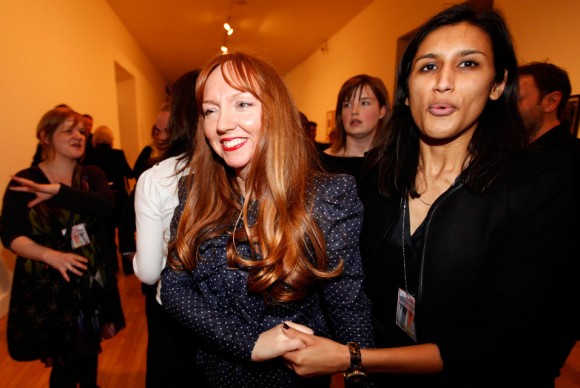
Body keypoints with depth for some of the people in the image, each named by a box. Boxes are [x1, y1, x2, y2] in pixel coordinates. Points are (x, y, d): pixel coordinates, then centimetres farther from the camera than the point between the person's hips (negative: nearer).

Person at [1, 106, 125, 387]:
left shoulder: (92, 175, 2)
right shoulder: (23, 182, -4)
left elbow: (105, 205, -18)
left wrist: (56, 191, -28)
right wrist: (50, 255, -26)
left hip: (91, 284, 3)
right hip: (47, 289, -2)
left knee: (89, 355, 19)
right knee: (64, 364, 8)